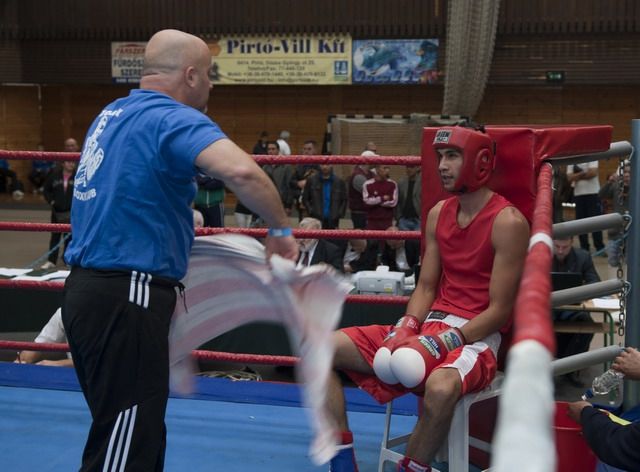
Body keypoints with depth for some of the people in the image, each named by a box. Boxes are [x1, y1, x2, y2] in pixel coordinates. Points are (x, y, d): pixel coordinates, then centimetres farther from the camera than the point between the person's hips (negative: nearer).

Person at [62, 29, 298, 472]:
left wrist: (178, 217, 35)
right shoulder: (173, 118, -13)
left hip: (91, 287, 10)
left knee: (136, 434, 20)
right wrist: (281, 229, -16)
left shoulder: (114, 112, 15)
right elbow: (242, 172, -32)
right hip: (126, 298, -9)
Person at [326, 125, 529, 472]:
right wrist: (404, 331, -9)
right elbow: (425, 288, 11)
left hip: (476, 337, -7)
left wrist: (437, 345, -21)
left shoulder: (507, 222, -11)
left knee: (440, 388, -42)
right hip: (431, 324, 7)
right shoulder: (439, 213, 10)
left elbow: (499, 311, -14)